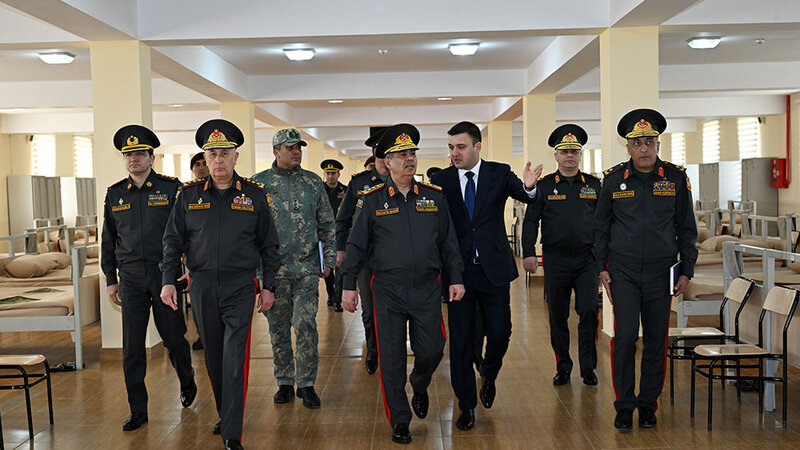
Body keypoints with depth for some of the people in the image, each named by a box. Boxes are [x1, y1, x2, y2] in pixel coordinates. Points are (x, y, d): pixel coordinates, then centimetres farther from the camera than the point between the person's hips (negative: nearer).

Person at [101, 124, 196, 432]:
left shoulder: (171, 188, -1)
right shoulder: (115, 194, 8)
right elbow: (108, 240, 13)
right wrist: (110, 279, 10)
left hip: (165, 275, -3)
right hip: (131, 279, 3)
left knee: (174, 338, 4)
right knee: (132, 346, 3)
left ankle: (187, 382, 34)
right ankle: (138, 410, 14)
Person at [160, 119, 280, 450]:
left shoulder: (254, 194, 1)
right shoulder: (189, 195, 4)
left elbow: (268, 245, 5)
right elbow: (173, 240, 8)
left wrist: (268, 286, 2)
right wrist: (168, 280, 0)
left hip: (240, 287, -2)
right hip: (202, 286, 3)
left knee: (234, 358, -8)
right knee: (213, 357, 13)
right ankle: (224, 414, 34)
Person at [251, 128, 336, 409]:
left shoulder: (312, 182, 8)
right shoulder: (258, 183, 3)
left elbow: (327, 224, 13)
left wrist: (328, 259, 9)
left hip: (307, 268, 0)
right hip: (273, 269, 0)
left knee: (306, 325, -6)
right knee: (278, 328, 7)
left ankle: (306, 384, 7)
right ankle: (285, 383, 21)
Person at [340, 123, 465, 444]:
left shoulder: (434, 196, 6)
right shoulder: (372, 200, 1)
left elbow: (448, 242, 10)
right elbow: (357, 245, 3)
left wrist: (456, 279, 5)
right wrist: (349, 285, 1)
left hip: (427, 289, 2)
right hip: (388, 291, -1)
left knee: (431, 351, 2)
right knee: (391, 358, 3)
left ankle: (419, 387, 37)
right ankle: (399, 421, 19)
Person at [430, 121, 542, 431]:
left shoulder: (499, 173, 0)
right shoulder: (441, 180, -1)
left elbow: (524, 196, -15)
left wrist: (529, 187, -38)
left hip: (494, 268, 0)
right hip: (458, 270, 0)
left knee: (500, 333, 5)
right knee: (461, 340, 6)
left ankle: (489, 376, 38)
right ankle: (466, 405, 22)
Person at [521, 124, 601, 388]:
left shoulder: (594, 185, 9)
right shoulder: (544, 186, 4)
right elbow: (530, 221, 2)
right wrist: (528, 253, -6)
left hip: (586, 258, 1)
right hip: (555, 260, 0)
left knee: (589, 311, -7)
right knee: (558, 316, 6)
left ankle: (588, 367, 9)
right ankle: (563, 368, 20)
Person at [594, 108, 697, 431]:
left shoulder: (676, 178, 2)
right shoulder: (614, 179, 1)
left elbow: (686, 228, 8)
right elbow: (601, 227, 9)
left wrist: (686, 271, 4)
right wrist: (602, 268, 4)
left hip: (660, 273, 1)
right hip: (623, 272, -1)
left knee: (656, 340, 6)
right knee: (625, 336, -7)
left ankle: (648, 404, 22)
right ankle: (624, 405, 8)